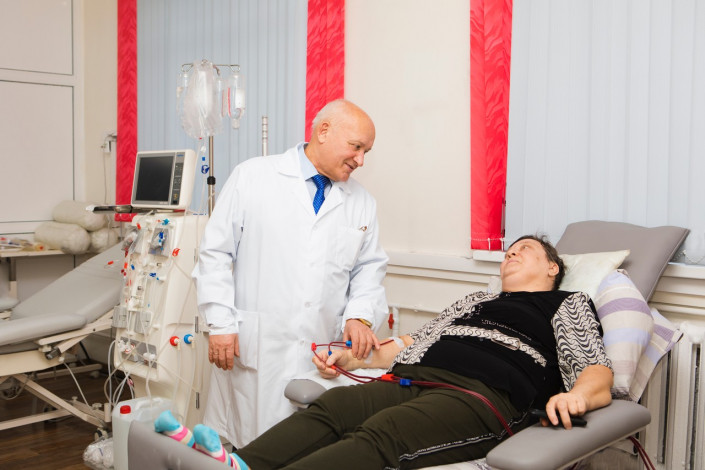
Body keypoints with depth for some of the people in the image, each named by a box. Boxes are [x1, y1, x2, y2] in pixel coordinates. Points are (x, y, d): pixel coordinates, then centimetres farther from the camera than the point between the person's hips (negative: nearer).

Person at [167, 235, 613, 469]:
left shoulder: (568, 304, 22)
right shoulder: (476, 300, 36)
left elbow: (599, 375, 7)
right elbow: (409, 345, 32)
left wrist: (577, 395, -17)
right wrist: (351, 358, 20)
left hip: (482, 395, -6)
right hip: (413, 381, 6)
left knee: (379, 433, -34)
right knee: (329, 407, -24)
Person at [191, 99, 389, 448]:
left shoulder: (362, 203, 12)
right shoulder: (252, 177, 0)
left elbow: (370, 268, 14)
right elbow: (216, 252, -1)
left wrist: (360, 315, -4)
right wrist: (221, 323, -6)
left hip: (325, 353, 3)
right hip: (254, 348, -3)